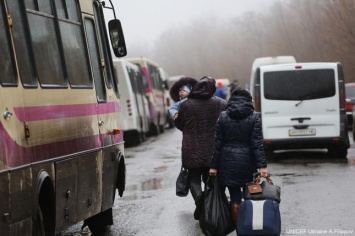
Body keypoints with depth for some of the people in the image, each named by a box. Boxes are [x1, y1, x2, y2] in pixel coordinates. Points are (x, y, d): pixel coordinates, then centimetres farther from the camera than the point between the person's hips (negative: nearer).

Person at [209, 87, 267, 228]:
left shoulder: (223, 117, 1)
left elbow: (217, 143, 1)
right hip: (247, 162, -1)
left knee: (235, 196, 3)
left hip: (228, 162, 1)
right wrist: (262, 165, -10)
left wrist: (214, 166, 4)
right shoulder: (253, 117, -3)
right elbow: (257, 143, -9)